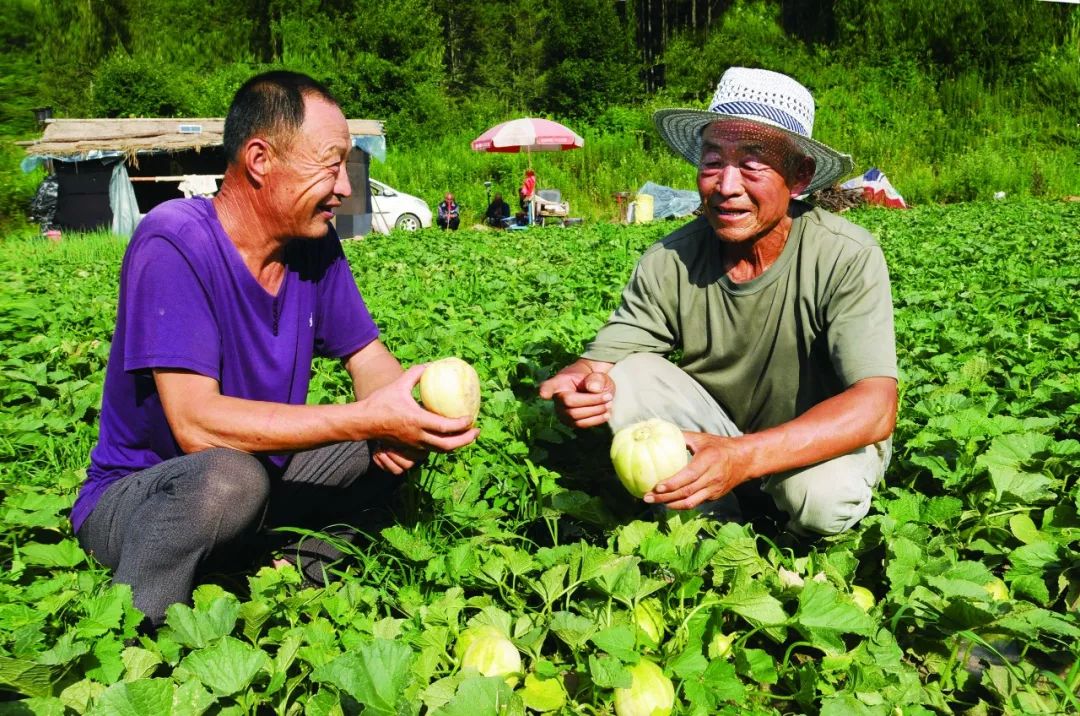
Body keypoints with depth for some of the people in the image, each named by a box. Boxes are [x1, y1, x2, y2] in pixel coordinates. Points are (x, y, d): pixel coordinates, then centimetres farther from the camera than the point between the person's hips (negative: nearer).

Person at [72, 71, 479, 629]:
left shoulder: (314, 242, -4)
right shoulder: (174, 242, -23)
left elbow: (369, 359, 2)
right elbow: (196, 423, -31)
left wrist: (398, 420, -23)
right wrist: (366, 417, -35)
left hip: (266, 479, 6)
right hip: (134, 495, -6)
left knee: (405, 439, -6)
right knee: (229, 476, -37)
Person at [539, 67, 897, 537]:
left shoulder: (847, 259, -25)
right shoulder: (668, 264, -16)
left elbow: (875, 408, -34)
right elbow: (603, 361, -17)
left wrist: (743, 458, -49)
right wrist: (578, 383, -44)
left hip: (823, 446, -2)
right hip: (711, 443, 3)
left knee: (822, 497, -34)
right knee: (629, 376, -20)